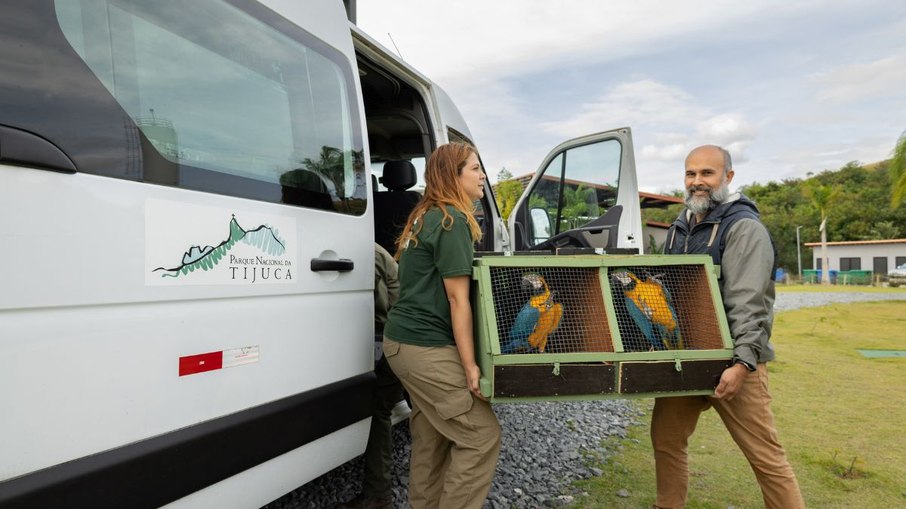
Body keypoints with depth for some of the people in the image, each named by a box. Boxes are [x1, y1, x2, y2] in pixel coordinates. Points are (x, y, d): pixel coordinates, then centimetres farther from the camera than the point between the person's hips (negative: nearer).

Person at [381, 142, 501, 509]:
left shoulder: (426, 215, 15)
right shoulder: (453, 220, -13)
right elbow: (457, 300, -17)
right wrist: (470, 365, -15)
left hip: (404, 339, 10)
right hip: (425, 347, -10)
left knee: (432, 438, 17)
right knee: (482, 435, -3)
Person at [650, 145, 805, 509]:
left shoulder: (743, 226, -10)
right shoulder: (681, 226, 14)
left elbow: (748, 303, -20)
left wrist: (742, 362, -27)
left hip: (731, 360, -7)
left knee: (765, 456, 0)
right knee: (665, 439, 12)